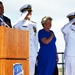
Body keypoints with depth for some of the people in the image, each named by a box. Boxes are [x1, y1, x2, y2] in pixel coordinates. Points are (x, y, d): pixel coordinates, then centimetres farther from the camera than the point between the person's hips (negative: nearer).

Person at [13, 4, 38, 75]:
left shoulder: (33, 24, 17)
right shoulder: (20, 22, 4)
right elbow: (15, 27, -21)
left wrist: (36, 52, 13)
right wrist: (24, 16, -15)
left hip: (32, 51, 5)